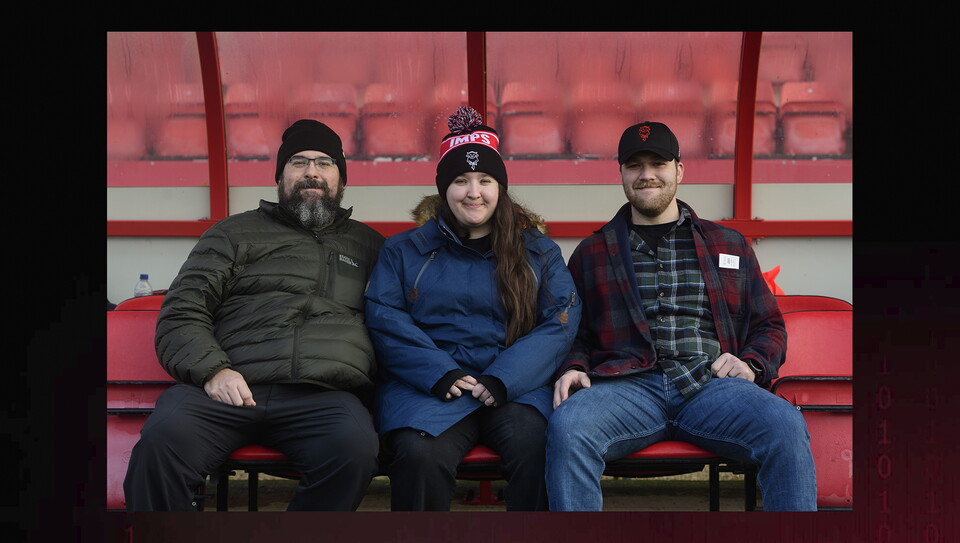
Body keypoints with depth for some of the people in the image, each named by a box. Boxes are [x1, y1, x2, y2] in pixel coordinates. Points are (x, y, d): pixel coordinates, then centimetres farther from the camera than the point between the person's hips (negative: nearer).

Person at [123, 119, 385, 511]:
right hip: (228, 387, 0)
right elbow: (180, 314, 14)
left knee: (356, 446, -34)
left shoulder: (368, 244, 28)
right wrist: (212, 370, -6)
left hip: (323, 397, 1)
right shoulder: (236, 232, 23)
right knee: (164, 438, -33)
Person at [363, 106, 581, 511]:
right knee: (420, 455, -32)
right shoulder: (404, 250, 17)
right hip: (428, 387, 0)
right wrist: (441, 375, -12)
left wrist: (502, 380, -12)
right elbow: (383, 318, 4)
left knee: (535, 445, -32)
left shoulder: (539, 252, 16)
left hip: (514, 388, 1)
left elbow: (560, 322, 4)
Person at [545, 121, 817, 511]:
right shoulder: (592, 252, 23)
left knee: (786, 427, -31)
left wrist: (751, 363, 4)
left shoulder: (730, 245, 25)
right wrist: (573, 369, -1)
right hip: (626, 386, -1)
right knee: (567, 427, -35)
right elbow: (572, 333, 21)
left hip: (712, 385, 1)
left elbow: (769, 325, 25)